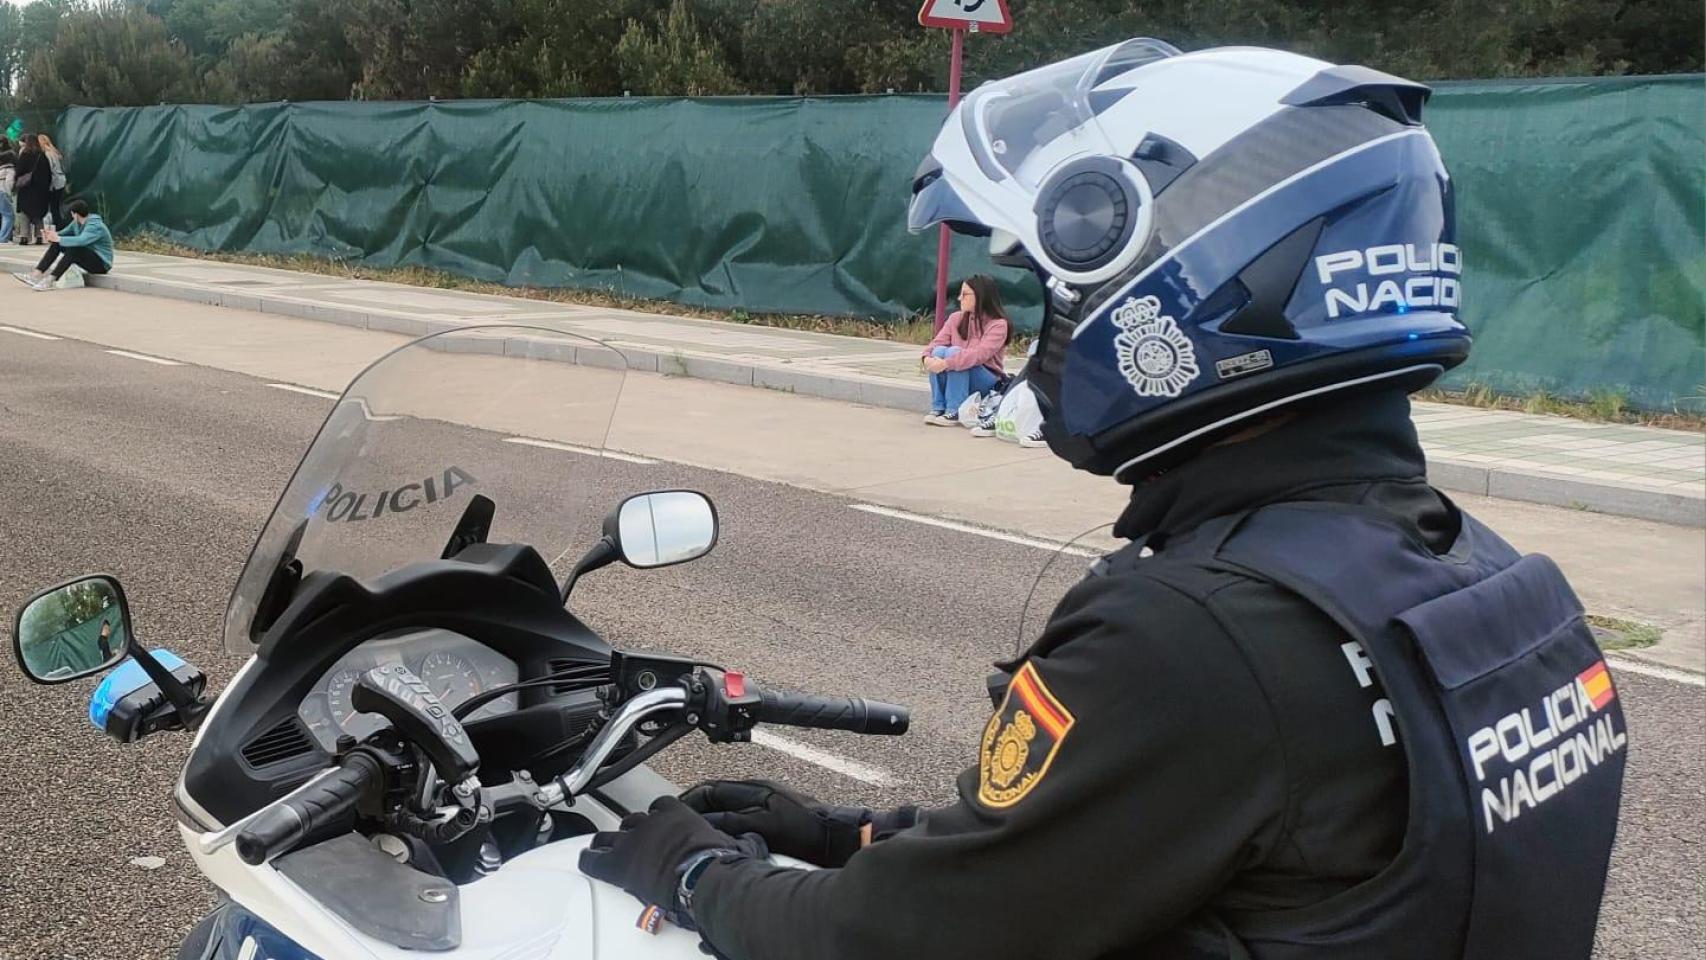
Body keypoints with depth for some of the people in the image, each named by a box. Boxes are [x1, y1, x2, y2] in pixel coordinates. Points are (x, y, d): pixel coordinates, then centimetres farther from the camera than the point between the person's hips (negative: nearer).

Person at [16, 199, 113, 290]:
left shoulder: (96, 226, -23)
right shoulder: (77, 223, 5)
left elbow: (81, 241, -39)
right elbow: (64, 233, 10)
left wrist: (58, 238, -32)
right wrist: (54, 235, -14)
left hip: (101, 264, -9)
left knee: (73, 249, -34)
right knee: (57, 243, -4)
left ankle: (50, 281, -37)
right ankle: (36, 275, -14)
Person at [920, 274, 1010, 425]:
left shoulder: (998, 324, -13)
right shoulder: (956, 318, 5)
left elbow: (980, 354, -27)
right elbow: (937, 342, -5)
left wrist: (947, 363, -37)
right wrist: (927, 357, -28)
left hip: (987, 383, -5)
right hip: (955, 381, 5)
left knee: (954, 352, -29)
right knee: (939, 351, -23)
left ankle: (954, 412, -31)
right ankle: (938, 408, -23)